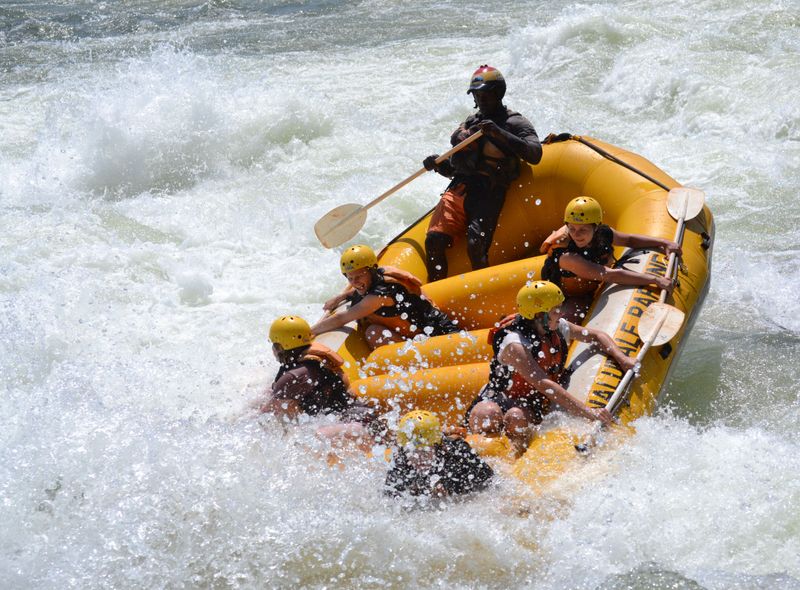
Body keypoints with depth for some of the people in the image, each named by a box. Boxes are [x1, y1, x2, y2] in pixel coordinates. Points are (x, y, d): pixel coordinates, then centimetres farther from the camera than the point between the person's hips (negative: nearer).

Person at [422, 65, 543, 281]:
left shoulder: (514, 123, 5)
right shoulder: (469, 124, 24)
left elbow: (535, 154, -15)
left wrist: (499, 133, -21)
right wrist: (438, 164, 4)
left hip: (488, 195, -5)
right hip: (458, 190, 5)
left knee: (475, 246, -25)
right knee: (434, 241, -15)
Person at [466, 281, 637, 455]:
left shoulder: (559, 328, -1)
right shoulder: (514, 345, -26)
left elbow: (596, 336, 16)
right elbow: (545, 385, -35)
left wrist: (622, 359, -1)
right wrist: (588, 412, -40)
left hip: (531, 407, 5)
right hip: (496, 400, -5)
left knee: (517, 417, -35)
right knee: (486, 416, -42)